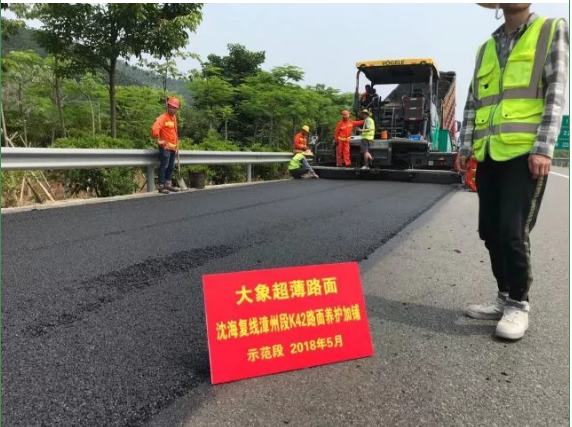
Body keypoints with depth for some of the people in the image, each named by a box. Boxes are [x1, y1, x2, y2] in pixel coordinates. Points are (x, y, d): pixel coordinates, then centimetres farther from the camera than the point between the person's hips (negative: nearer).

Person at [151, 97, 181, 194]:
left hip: (173, 147, 8)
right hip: (165, 147, -8)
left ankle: (168, 184, 25)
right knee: (164, 166, -7)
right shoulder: (163, 117, -11)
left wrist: (177, 145, 19)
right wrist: (158, 140, -16)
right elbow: (154, 129, -24)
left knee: (171, 167, 14)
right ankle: (161, 186, -3)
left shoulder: (174, 117, 15)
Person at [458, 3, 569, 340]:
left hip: (526, 152, -5)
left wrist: (543, 148, -13)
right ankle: (505, 298, 22)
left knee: (513, 231, -10)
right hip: (489, 155, 5)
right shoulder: (486, 48, 19)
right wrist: (466, 147, 8)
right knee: (490, 231, 7)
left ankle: (519, 305, 8)